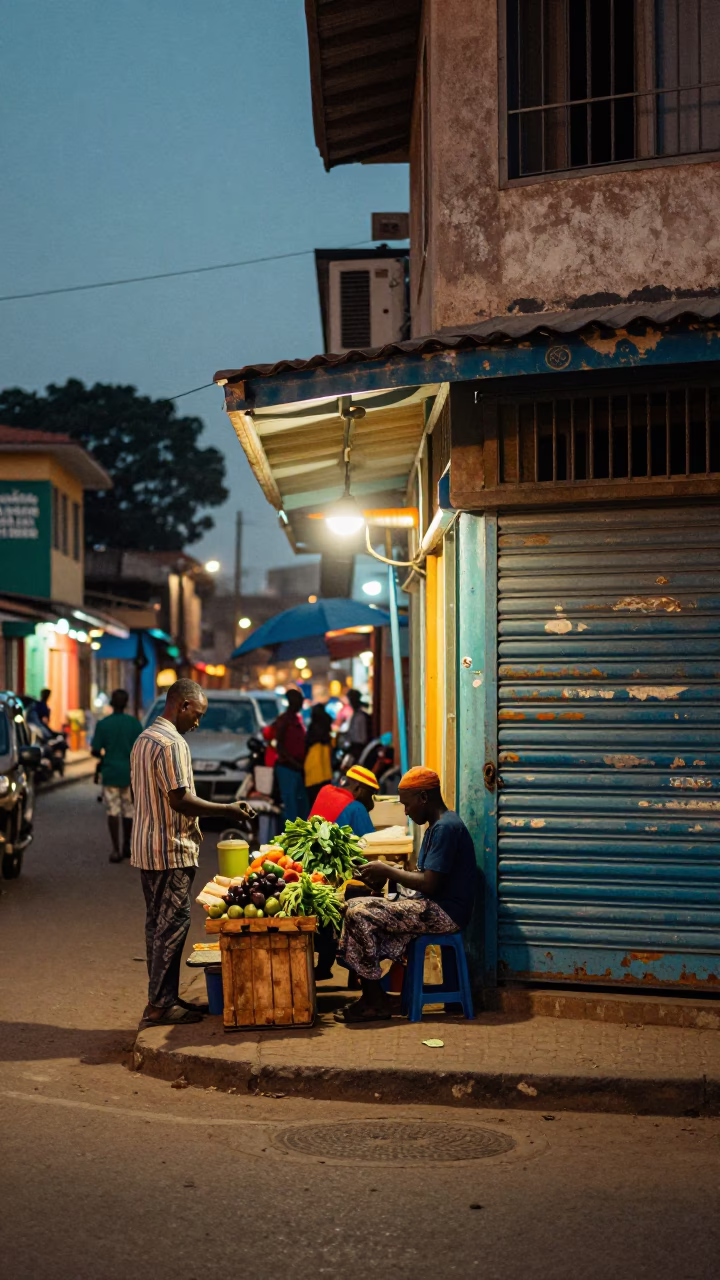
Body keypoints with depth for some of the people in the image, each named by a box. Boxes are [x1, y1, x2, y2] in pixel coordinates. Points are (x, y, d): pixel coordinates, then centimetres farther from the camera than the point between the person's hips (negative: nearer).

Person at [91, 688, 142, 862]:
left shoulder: (103, 724, -5)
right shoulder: (134, 723, -3)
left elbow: (95, 751, -4)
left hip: (110, 771, -2)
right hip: (129, 772, 2)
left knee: (113, 812, 0)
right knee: (128, 810, 14)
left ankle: (116, 850, -7)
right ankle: (127, 847, 23)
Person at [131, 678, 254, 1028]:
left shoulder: (144, 738, 14)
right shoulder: (171, 743, -17)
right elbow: (180, 799, -22)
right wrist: (227, 810, -14)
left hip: (147, 848, 10)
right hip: (171, 850, -10)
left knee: (158, 924, 14)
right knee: (172, 926, -5)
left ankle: (161, 998, 20)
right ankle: (160, 1005, -2)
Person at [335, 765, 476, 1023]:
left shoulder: (446, 828, -17)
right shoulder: (439, 825, 17)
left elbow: (429, 884, -22)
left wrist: (387, 871, -9)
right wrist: (384, 875, 6)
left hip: (445, 913, -11)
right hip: (432, 906, 11)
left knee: (358, 914, -18)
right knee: (355, 905, 6)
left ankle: (377, 1002, -9)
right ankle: (370, 994, 0)